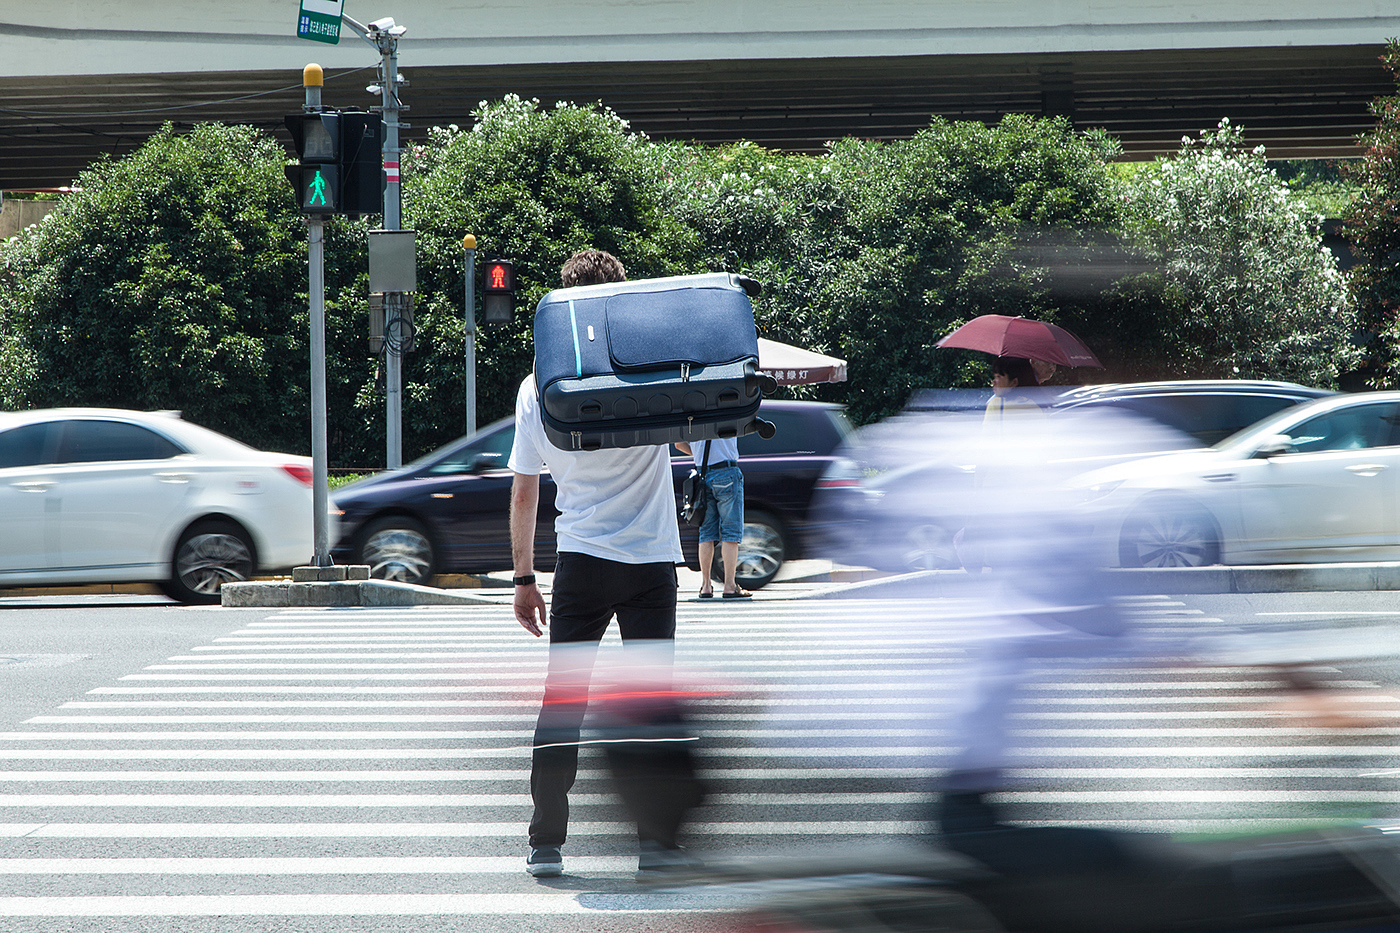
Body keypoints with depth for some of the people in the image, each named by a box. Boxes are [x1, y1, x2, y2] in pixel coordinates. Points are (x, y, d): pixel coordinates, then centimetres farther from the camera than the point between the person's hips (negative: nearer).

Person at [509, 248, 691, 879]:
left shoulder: (537, 386, 2)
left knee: (562, 699, 4)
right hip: (652, 562, -1)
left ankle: (546, 843, 2)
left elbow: (524, 492, 7)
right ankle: (656, 841, 1)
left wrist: (524, 577, 13)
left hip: (581, 564, 1)